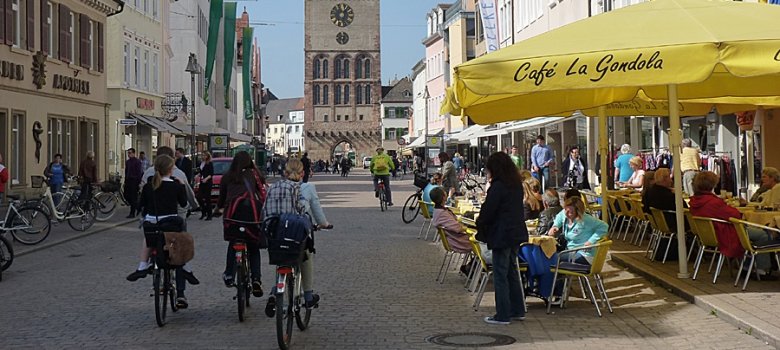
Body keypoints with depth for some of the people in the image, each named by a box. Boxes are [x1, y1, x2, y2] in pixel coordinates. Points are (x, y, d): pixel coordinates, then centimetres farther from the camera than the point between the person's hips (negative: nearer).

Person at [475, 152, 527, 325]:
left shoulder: (498, 187, -16)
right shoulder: (516, 185, 10)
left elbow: (488, 210, -13)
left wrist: (480, 223, 7)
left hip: (502, 235, -9)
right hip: (516, 232, 9)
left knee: (500, 274, -2)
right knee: (512, 271, 17)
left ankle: (503, 315, 2)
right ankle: (518, 310, 24)